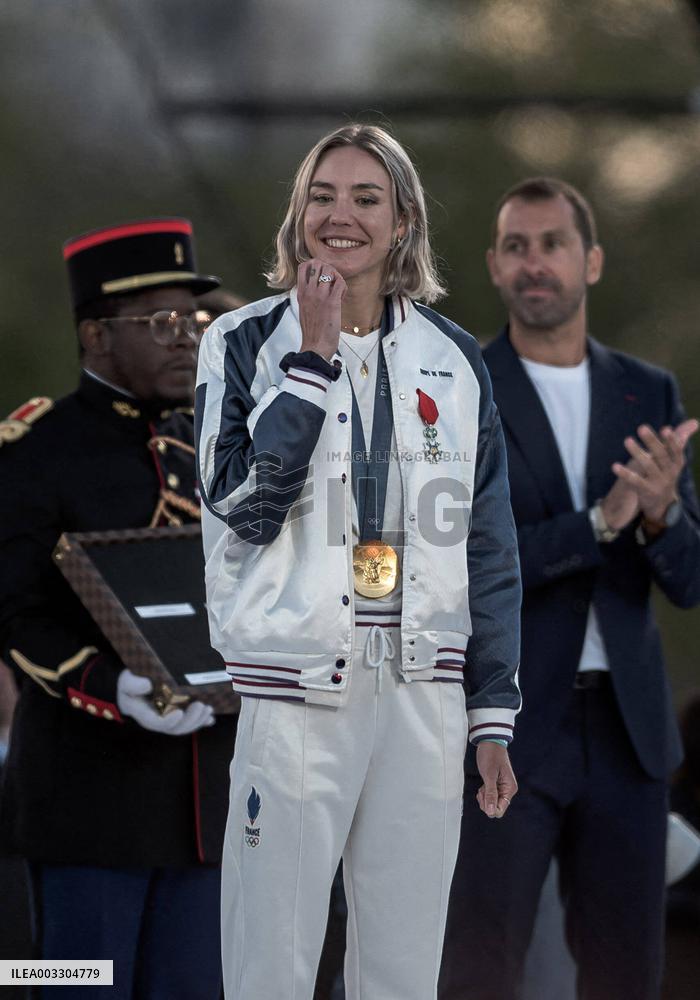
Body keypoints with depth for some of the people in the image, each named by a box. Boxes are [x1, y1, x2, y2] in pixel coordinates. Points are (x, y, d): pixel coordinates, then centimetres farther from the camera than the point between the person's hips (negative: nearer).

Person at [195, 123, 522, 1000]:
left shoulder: (452, 359, 10)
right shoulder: (247, 344, 1)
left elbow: (490, 549, 13)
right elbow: (241, 506, -14)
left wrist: (493, 715, 9)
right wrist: (313, 360, -14)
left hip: (423, 695, 3)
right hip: (297, 689, -3)